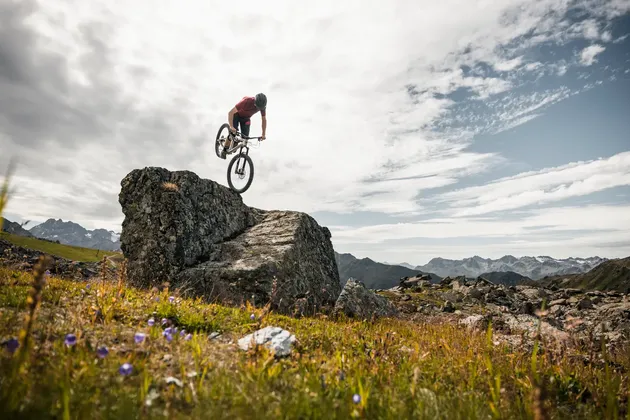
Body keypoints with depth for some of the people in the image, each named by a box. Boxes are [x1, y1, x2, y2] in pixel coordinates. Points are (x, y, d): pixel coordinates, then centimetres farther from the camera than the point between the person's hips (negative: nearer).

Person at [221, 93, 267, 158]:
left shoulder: (262, 106, -26)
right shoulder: (247, 101, -40)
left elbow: (264, 119, -11)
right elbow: (230, 113, -40)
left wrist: (263, 134, -18)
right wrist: (231, 126, -51)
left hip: (246, 118, 4)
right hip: (237, 115, -4)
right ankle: (224, 150, 2)